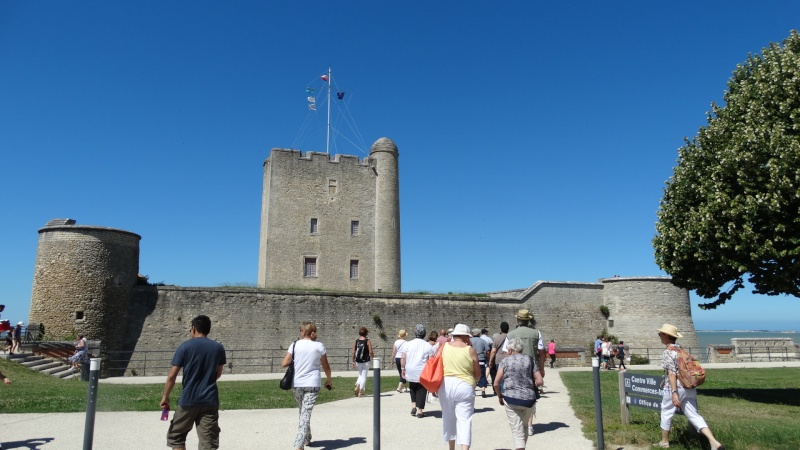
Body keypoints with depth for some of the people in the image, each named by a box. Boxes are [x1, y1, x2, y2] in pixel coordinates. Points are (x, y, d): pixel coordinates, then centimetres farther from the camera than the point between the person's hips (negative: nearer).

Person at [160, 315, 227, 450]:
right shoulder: (218, 348, 3)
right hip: (210, 401, 2)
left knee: (176, 437, 18)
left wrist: (165, 397, 5)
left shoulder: (185, 347, -6)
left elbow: (172, 376, -7)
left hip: (188, 400, -2)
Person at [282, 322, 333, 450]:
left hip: (297, 384, 2)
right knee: (306, 413, -3)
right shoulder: (319, 346, -3)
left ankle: (306, 439, 33)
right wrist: (328, 380, 20)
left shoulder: (295, 345, -2)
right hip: (312, 384, -2)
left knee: (302, 412, 20)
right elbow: (326, 367, 4)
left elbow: (284, 364, -5)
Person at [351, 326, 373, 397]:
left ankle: (357, 387, 2)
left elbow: (353, 352, 1)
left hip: (358, 361, 4)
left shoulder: (356, 341, 1)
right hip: (365, 361, -4)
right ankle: (360, 392, 6)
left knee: (360, 375, 22)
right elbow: (370, 352, -11)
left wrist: (353, 361, 9)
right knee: (364, 376, 6)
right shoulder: (368, 341, -8)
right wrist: (373, 357, 7)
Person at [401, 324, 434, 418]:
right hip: (423, 373, -2)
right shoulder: (428, 346, -2)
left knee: (412, 389, 22)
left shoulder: (408, 344, 1)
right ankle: (420, 410, 8)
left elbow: (403, 358, -1)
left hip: (410, 372, 2)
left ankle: (413, 406, 11)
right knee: (421, 391, 7)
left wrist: (403, 368, 9)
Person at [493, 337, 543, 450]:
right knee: (524, 427, 23)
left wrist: (500, 396, 13)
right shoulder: (530, 360, 6)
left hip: (511, 399, -3)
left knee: (517, 431, 1)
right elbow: (539, 382, 3)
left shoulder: (505, 361, -1)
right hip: (529, 399, 3)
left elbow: (496, 383, -3)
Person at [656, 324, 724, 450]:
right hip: (689, 388, 7)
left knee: (666, 414, 10)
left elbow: (672, 373, -21)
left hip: (674, 388, -7)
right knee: (693, 415, 6)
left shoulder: (667, 352, -13)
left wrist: (674, 393, -25)